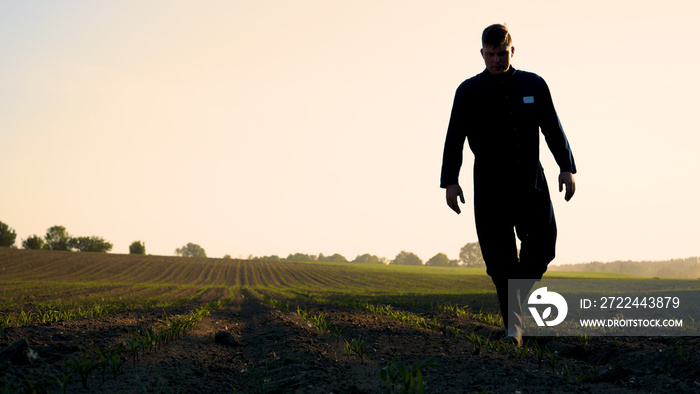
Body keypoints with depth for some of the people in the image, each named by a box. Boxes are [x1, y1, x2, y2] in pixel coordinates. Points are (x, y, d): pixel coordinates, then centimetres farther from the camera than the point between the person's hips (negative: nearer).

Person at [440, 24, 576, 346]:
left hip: (531, 181, 2)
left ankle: (518, 294, 21)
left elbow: (553, 129, 11)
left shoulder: (534, 85, 9)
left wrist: (567, 167, 2)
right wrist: (450, 181, -7)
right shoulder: (469, 91, 3)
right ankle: (513, 326, 1)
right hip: (490, 187, -2)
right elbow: (454, 139, 2)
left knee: (542, 245, -6)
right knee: (500, 259, -5)